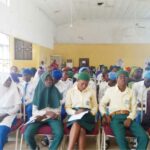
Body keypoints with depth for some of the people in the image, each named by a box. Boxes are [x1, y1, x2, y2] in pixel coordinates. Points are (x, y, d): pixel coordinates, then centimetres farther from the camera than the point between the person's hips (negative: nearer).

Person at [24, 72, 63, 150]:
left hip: (53, 117, 0)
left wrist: (56, 114, -16)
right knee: (27, 134, -24)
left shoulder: (55, 92, 3)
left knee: (60, 133, -29)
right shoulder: (38, 92, 1)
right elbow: (34, 112, -2)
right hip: (40, 117, 0)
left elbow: (59, 108, 7)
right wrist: (46, 112, -18)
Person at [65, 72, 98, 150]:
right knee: (81, 129, -33)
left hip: (87, 115, 0)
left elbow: (95, 106, 12)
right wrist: (75, 112, -13)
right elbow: (67, 107, 6)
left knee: (76, 123, -33)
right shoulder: (70, 91, 8)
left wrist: (90, 113, -8)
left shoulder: (92, 91, 10)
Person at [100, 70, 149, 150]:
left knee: (144, 137, -20)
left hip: (128, 117, 3)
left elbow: (134, 108, 9)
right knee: (120, 138, -32)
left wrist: (129, 118, -9)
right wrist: (104, 115, -6)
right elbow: (102, 104, 13)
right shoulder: (110, 90, 8)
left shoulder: (130, 92, 15)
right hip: (115, 117, -3)